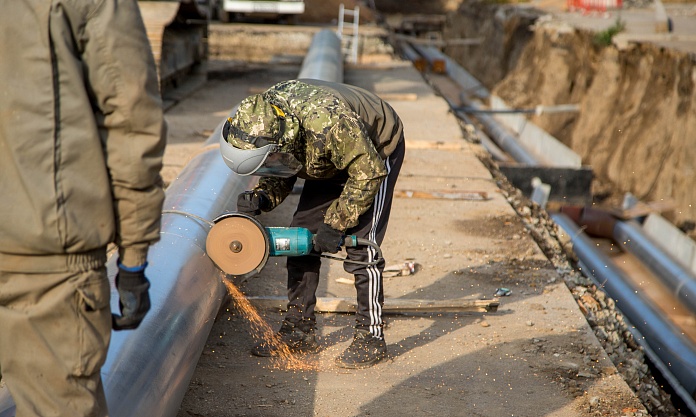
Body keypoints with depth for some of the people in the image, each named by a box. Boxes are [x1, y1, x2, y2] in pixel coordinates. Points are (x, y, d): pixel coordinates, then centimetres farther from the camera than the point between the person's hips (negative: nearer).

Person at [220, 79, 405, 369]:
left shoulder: (327, 121, -43)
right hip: (330, 160, 7)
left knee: (361, 246, -14)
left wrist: (336, 224, -26)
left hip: (377, 153, -7)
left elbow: (369, 172, -31)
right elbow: (281, 175, -6)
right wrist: (260, 198, -27)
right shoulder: (261, 123, -21)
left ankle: (371, 338, -2)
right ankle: (299, 330, 11)